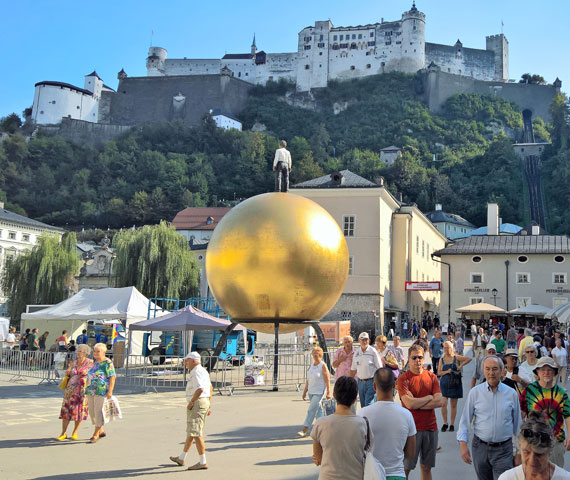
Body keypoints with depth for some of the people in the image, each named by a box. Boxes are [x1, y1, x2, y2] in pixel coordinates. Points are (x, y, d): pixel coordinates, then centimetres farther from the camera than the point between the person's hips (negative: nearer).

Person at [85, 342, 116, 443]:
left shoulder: (108, 363, -8)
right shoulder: (94, 362, 14)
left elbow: (112, 377, -12)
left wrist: (110, 391, -19)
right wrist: (87, 390, 21)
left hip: (102, 391, -8)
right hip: (91, 391, 8)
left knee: (98, 412, -6)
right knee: (92, 412, 11)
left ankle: (95, 435, 1)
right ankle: (101, 431, 26)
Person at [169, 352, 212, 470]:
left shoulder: (196, 372, -15)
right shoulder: (203, 371, 18)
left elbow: (200, 389, -29)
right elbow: (210, 388, 24)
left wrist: (191, 402, -18)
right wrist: (208, 405, 24)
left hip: (197, 403, -11)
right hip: (204, 402, 11)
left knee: (196, 433, -9)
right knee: (191, 432, 18)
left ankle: (203, 462, -9)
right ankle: (181, 458, 30)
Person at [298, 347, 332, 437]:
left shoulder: (323, 365, -10)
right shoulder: (311, 365, 10)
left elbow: (327, 380, -11)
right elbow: (308, 379, 15)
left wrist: (328, 392, -15)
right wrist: (305, 391, 13)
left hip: (319, 392, -7)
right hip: (311, 391, 7)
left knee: (311, 410, -9)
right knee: (318, 410, 13)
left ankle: (304, 430, -9)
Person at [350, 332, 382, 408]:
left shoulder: (373, 352, -6)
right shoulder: (356, 353, 8)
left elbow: (380, 368, -5)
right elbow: (353, 369, 16)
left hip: (371, 382, -5)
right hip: (361, 382, 5)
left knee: (368, 404, -12)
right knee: (363, 405, 9)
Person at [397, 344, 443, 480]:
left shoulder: (431, 377, 7)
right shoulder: (403, 379, -5)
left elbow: (439, 402, -4)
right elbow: (409, 404, -17)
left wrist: (416, 403, -11)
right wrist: (429, 398, -5)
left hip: (430, 428, 4)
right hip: (411, 428, -4)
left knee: (426, 467, 12)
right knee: (405, 467, 0)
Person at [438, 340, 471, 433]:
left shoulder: (456, 358, -1)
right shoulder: (442, 359, 4)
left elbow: (469, 359, -4)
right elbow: (439, 372, 2)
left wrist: (461, 366, -12)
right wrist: (447, 371, -16)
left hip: (455, 384, -1)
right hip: (444, 384, 1)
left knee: (453, 405, 6)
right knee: (443, 404, -8)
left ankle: (452, 424, 17)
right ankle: (445, 423, 8)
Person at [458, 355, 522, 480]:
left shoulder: (511, 394, 0)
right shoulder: (475, 392, -1)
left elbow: (517, 423, 8)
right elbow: (465, 420, 1)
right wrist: (463, 445, -7)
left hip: (503, 450, -1)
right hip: (480, 447, 1)